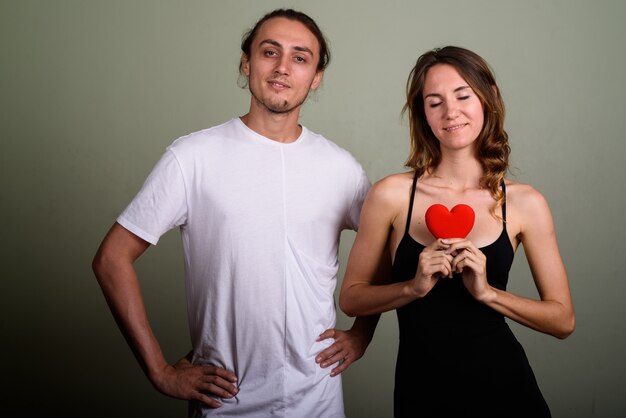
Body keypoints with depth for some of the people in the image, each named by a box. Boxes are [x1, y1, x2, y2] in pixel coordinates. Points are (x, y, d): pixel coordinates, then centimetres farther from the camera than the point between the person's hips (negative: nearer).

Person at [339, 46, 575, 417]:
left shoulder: (525, 203, -6)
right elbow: (351, 298, -3)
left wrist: (487, 291, -16)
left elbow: (563, 320, -2)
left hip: (504, 386, 1)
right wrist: (413, 287, -19)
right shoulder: (392, 195, -9)